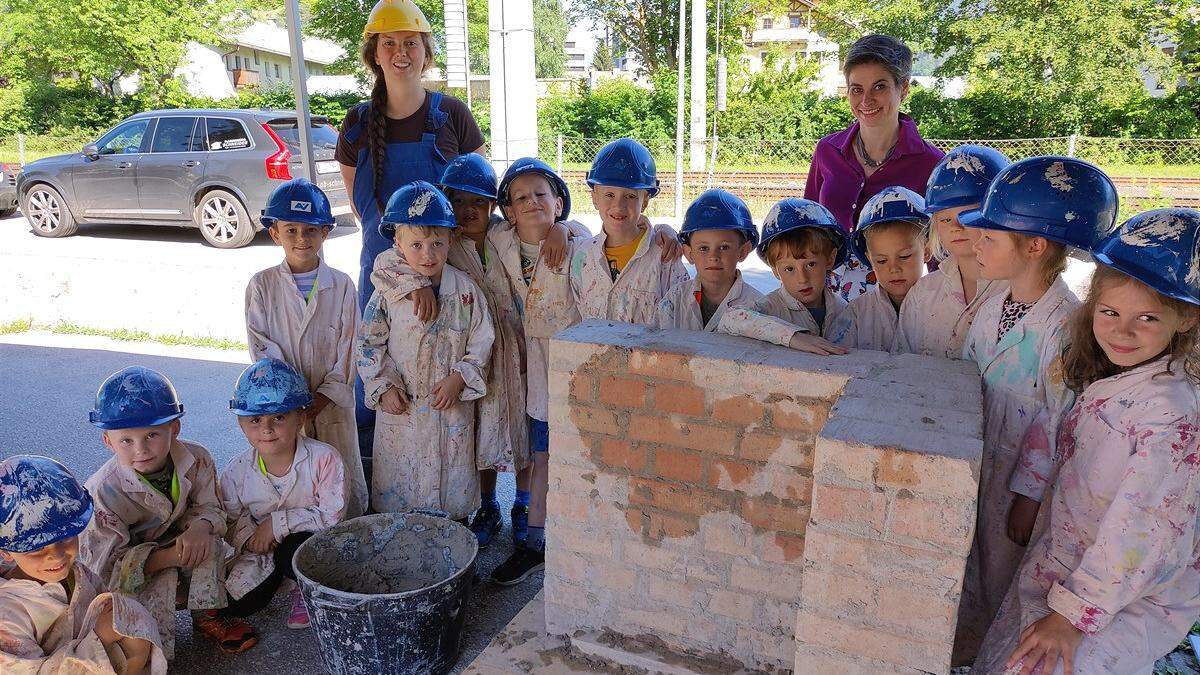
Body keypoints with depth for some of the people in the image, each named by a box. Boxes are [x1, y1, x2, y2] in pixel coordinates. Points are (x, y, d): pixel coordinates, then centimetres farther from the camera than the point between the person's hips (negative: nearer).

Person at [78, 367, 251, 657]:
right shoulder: (103, 491, -28)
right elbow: (107, 563, -26)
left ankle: (206, 614, -9)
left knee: (208, 538, -25)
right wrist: (170, 556, -37)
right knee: (162, 578, -32)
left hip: (182, 546, 4)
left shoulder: (196, 460, -19)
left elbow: (209, 508, -9)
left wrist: (200, 527, -34)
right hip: (124, 576, -4)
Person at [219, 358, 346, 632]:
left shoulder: (324, 458, -21)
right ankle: (281, 573, 19)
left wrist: (278, 522, -24)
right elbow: (231, 520, 2)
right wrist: (249, 537, -19)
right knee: (234, 603, -11)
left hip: (312, 541, -4)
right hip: (263, 548, 4)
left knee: (293, 551, -36)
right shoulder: (237, 471, -10)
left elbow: (332, 517, -22)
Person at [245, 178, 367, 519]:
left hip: (332, 401, 0)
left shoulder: (341, 285, 0)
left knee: (346, 483, 6)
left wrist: (323, 398, -10)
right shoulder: (261, 285, 0)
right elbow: (262, 347, -4)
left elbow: (348, 348, -2)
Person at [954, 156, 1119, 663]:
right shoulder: (994, 303, -2)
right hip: (970, 458, 7)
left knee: (1000, 570, 15)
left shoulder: (1066, 324, -24)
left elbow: (1060, 425, -20)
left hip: (1021, 475, -6)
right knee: (966, 558, 23)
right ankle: (961, 643, 47)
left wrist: (1029, 498, -15)